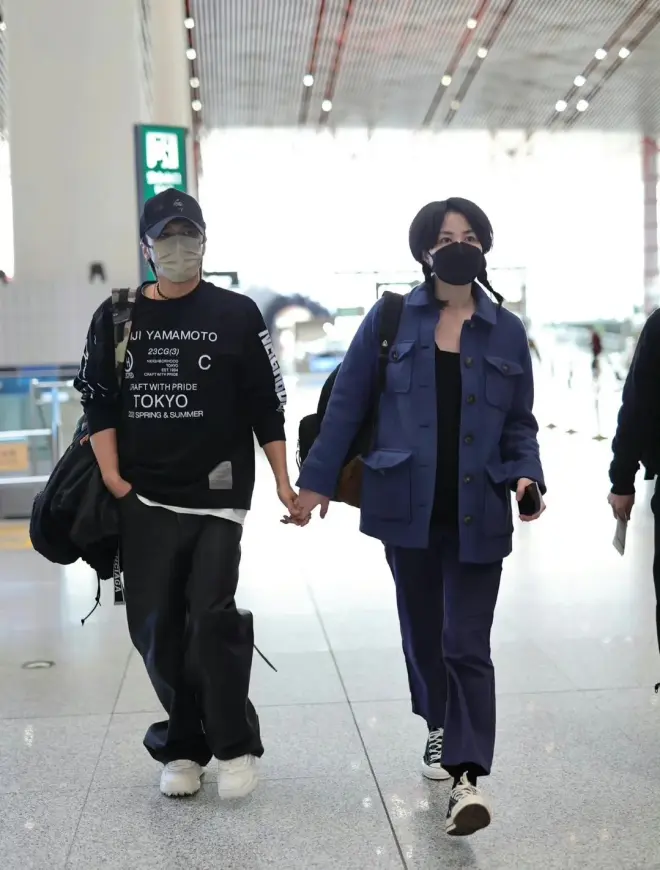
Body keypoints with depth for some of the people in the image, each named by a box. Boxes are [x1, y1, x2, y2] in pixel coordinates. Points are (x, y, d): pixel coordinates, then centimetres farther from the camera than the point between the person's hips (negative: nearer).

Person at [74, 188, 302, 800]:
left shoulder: (236, 315, 2)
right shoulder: (117, 317, 8)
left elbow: (266, 405, 3)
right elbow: (98, 402, 7)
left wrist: (283, 482, 0)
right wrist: (112, 478, -3)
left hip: (219, 496, -3)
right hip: (144, 501, 3)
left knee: (214, 618, -11)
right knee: (155, 627, 6)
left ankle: (235, 744, 11)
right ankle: (183, 747, 25)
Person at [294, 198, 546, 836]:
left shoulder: (506, 332, 5)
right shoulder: (391, 319, 1)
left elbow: (519, 423, 10)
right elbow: (347, 402, 2)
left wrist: (527, 477, -8)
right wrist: (318, 478, 0)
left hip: (477, 513, 0)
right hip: (408, 507, 1)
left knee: (467, 644, -2)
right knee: (422, 632, 15)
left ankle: (468, 776, 3)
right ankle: (441, 728, 40)